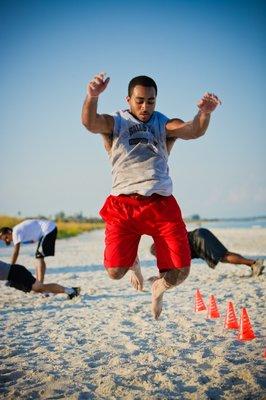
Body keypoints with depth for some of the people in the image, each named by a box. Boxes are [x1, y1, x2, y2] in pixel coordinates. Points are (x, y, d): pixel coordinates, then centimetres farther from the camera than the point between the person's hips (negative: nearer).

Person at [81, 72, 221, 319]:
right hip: (123, 204, -1)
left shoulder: (163, 123, 14)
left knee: (179, 273, -6)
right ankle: (132, 260, 28)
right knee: (115, 272, -12)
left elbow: (193, 131, -5)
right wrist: (92, 97, -37)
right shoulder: (115, 122, 9)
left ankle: (159, 288, 33)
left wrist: (205, 113, -30)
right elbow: (90, 123, -13)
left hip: (161, 204, 2)